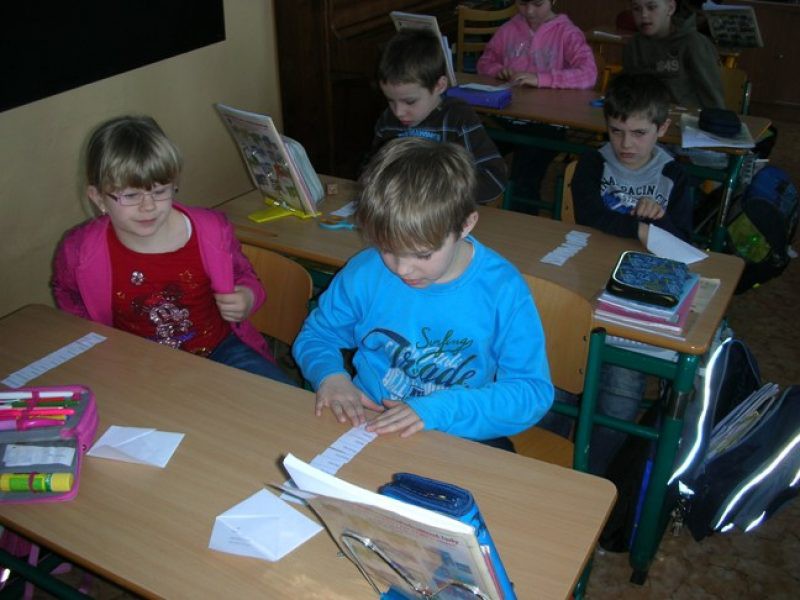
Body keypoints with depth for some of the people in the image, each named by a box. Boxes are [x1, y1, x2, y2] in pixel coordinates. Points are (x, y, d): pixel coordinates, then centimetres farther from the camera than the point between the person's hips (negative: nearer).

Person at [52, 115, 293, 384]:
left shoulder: (211, 231, -15)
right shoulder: (81, 250, -14)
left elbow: (243, 276, 8)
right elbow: (65, 292, 13)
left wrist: (248, 298, -14)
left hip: (219, 350, 0)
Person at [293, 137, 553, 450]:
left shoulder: (503, 290, -13)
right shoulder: (364, 272, -6)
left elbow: (533, 392, -11)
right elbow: (316, 335, 10)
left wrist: (439, 409, -23)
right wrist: (330, 375, -13)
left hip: (461, 440, 0)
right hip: (365, 425, 1)